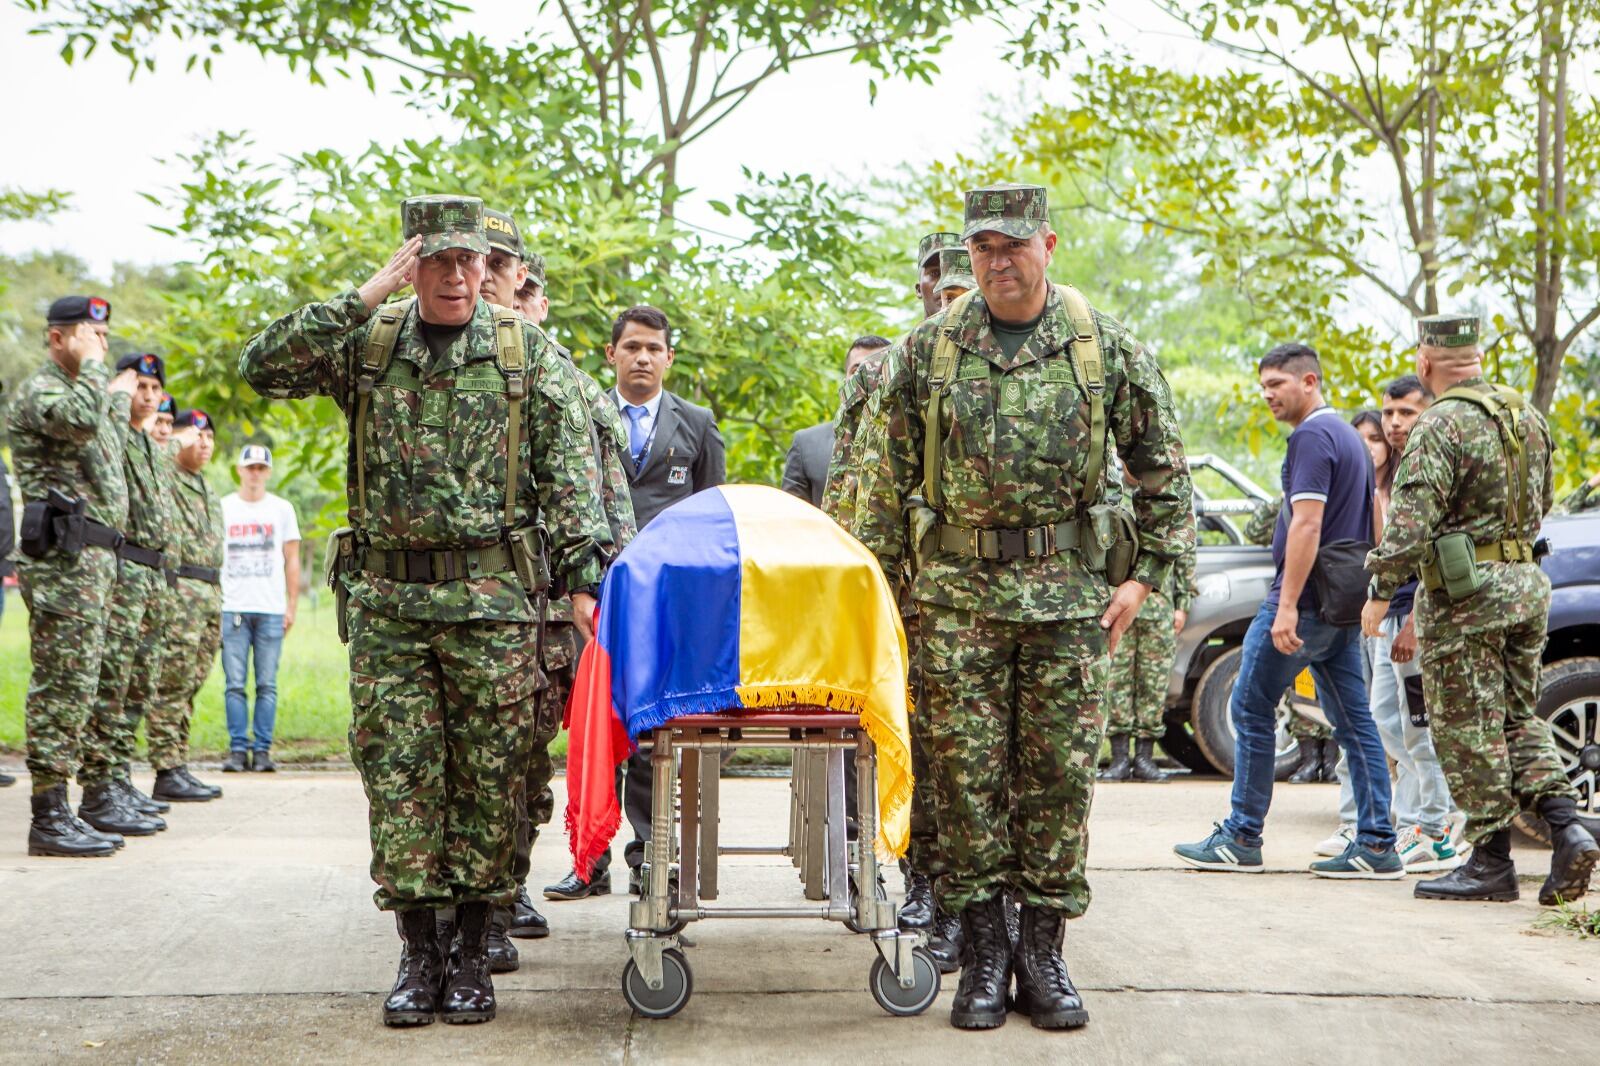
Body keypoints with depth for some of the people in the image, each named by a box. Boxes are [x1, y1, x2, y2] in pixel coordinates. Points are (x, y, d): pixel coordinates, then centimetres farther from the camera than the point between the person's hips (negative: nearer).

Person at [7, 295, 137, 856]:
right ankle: (48, 818, -9)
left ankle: (58, 811, 13)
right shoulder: (38, 391, -7)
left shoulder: (83, 391, 23)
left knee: (74, 688, 10)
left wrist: (121, 396, 35)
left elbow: (106, 446, 39)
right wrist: (92, 366, -15)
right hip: (63, 559, -10)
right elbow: (81, 420, -29)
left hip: (94, 558, 10)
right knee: (60, 687, -11)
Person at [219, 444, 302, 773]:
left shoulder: (282, 509, 12)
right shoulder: (222, 508, 11)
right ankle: (237, 749, -1)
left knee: (267, 684, -3)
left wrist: (292, 606, 5)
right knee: (234, 684, -4)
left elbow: (291, 561, 12)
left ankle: (262, 749, 0)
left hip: (271, 610, 0)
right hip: (232, 608, 0)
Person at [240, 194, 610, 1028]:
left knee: (491, 774, 1)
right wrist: (364, 298, -11)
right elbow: (260, 367, -8)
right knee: (399, 772, 1)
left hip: (493, 599, -1)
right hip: (386, 599, 1)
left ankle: (472, 951, 11)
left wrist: (584, 575, -8)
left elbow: (570, 471, 1)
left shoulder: (526, 351, 4)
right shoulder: (366, 342, 7)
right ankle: (418, 950, 9)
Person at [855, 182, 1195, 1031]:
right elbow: (888, 474, 8)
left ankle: (1043, 950, 12)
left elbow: (1163, 468, 6)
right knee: (966, 770, 0)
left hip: (1070, 589, 0)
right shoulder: (927, 350, 3)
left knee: (1060, 771, 3)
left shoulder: (1108, 347, 1)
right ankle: (982, 951, 10)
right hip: (959, 588, 0)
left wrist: (1145, 573, 0)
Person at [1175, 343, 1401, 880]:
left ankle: (1241, 839, 4)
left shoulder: (1311, 437, -14)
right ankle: (1377, 845, 4)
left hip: (1305, 602, -9)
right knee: (1353, 720, 7)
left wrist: (1286, 606, -24)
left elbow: (1307, 523, -22)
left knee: (1252, 710, 0)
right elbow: (1369, 523, 23)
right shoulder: (1348, 435, 18)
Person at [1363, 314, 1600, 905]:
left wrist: (1381, 591, -16)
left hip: (1464, 594, -8)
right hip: (1527, 586, 8)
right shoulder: (1526, 415, 11)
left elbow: (1412, 519, -21)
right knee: (1518, 717, 15)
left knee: (1468, 729, -1)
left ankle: (1492, 861, 3)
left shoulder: (1442, 425, -15)